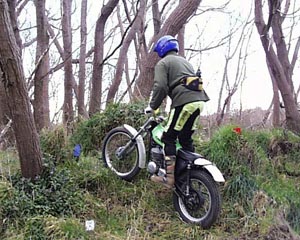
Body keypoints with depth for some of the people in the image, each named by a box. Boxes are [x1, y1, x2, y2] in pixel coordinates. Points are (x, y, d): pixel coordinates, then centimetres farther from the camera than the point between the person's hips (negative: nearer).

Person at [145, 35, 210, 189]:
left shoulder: (163, 63, 6)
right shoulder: (184, 61, 31)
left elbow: (160, 87, -9)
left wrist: (152, 106, 2)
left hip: (183, 101, -8)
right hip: (199, 100, 8)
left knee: (169, 137, -3)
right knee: (186, 139, 17)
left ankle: (170, 177, -9)